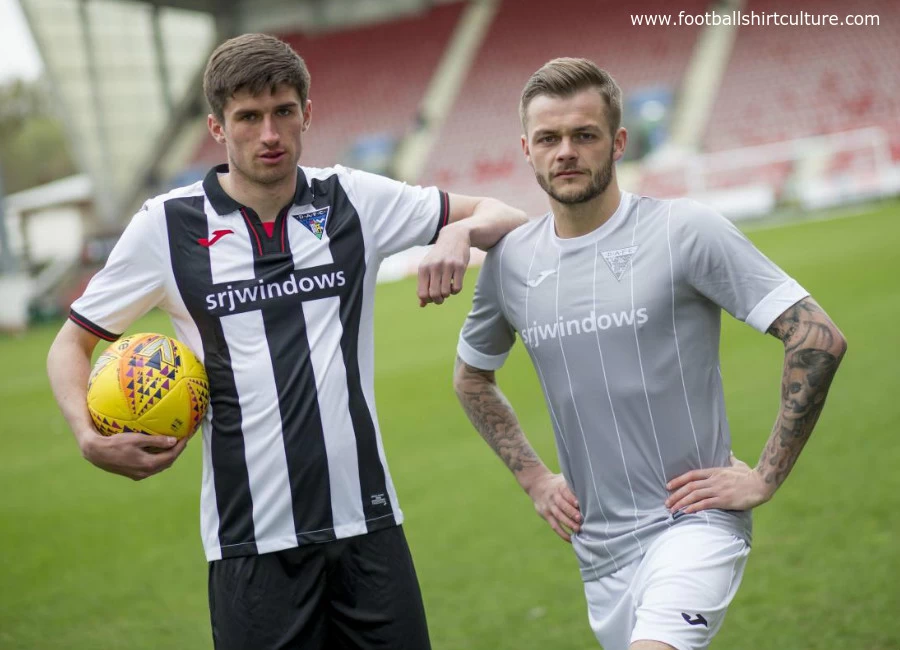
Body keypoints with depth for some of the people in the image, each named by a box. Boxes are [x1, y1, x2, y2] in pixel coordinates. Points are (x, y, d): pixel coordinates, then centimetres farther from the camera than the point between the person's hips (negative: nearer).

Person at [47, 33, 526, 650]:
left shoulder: (356, 200, 5)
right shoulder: (164, 226, 0)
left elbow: (503, 216, 13)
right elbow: (73, 342, 10)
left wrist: (458, 235, -10)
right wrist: (89, 437, -8)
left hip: (369, 525, 2)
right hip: (251, 542, -2)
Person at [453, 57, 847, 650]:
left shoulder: (685, 230, -9)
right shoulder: (510, 261, 6)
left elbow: (819, 340, -12)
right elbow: (471, 377, 26)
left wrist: (766, 477, -11)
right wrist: (533, 476, 15)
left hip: (693, 521, -5)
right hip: (600, 553, 6)